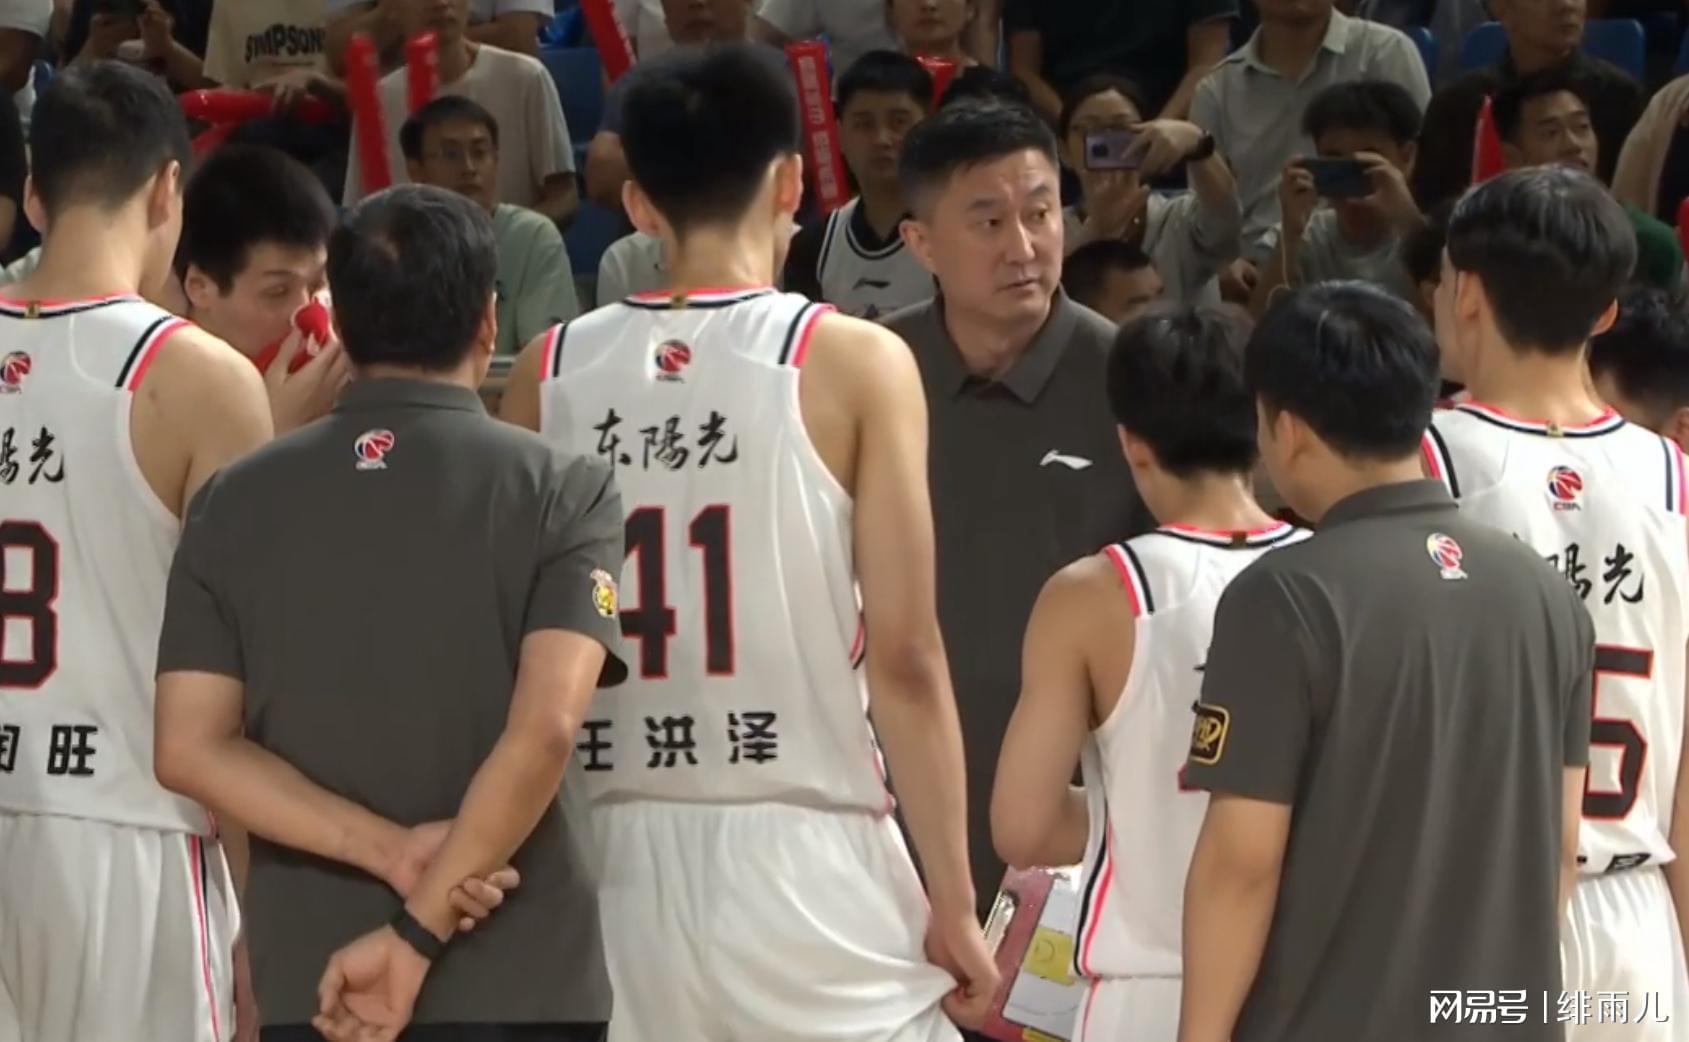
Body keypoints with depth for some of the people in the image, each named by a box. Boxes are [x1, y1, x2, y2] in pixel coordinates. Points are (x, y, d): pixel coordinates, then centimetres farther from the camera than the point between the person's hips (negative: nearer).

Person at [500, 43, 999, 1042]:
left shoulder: (551, 371, 6)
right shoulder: (853, 365, -5)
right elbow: (904, 660, -8)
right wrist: (953, 900, -2)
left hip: (614, 873, 4)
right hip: (803, 858, -4)